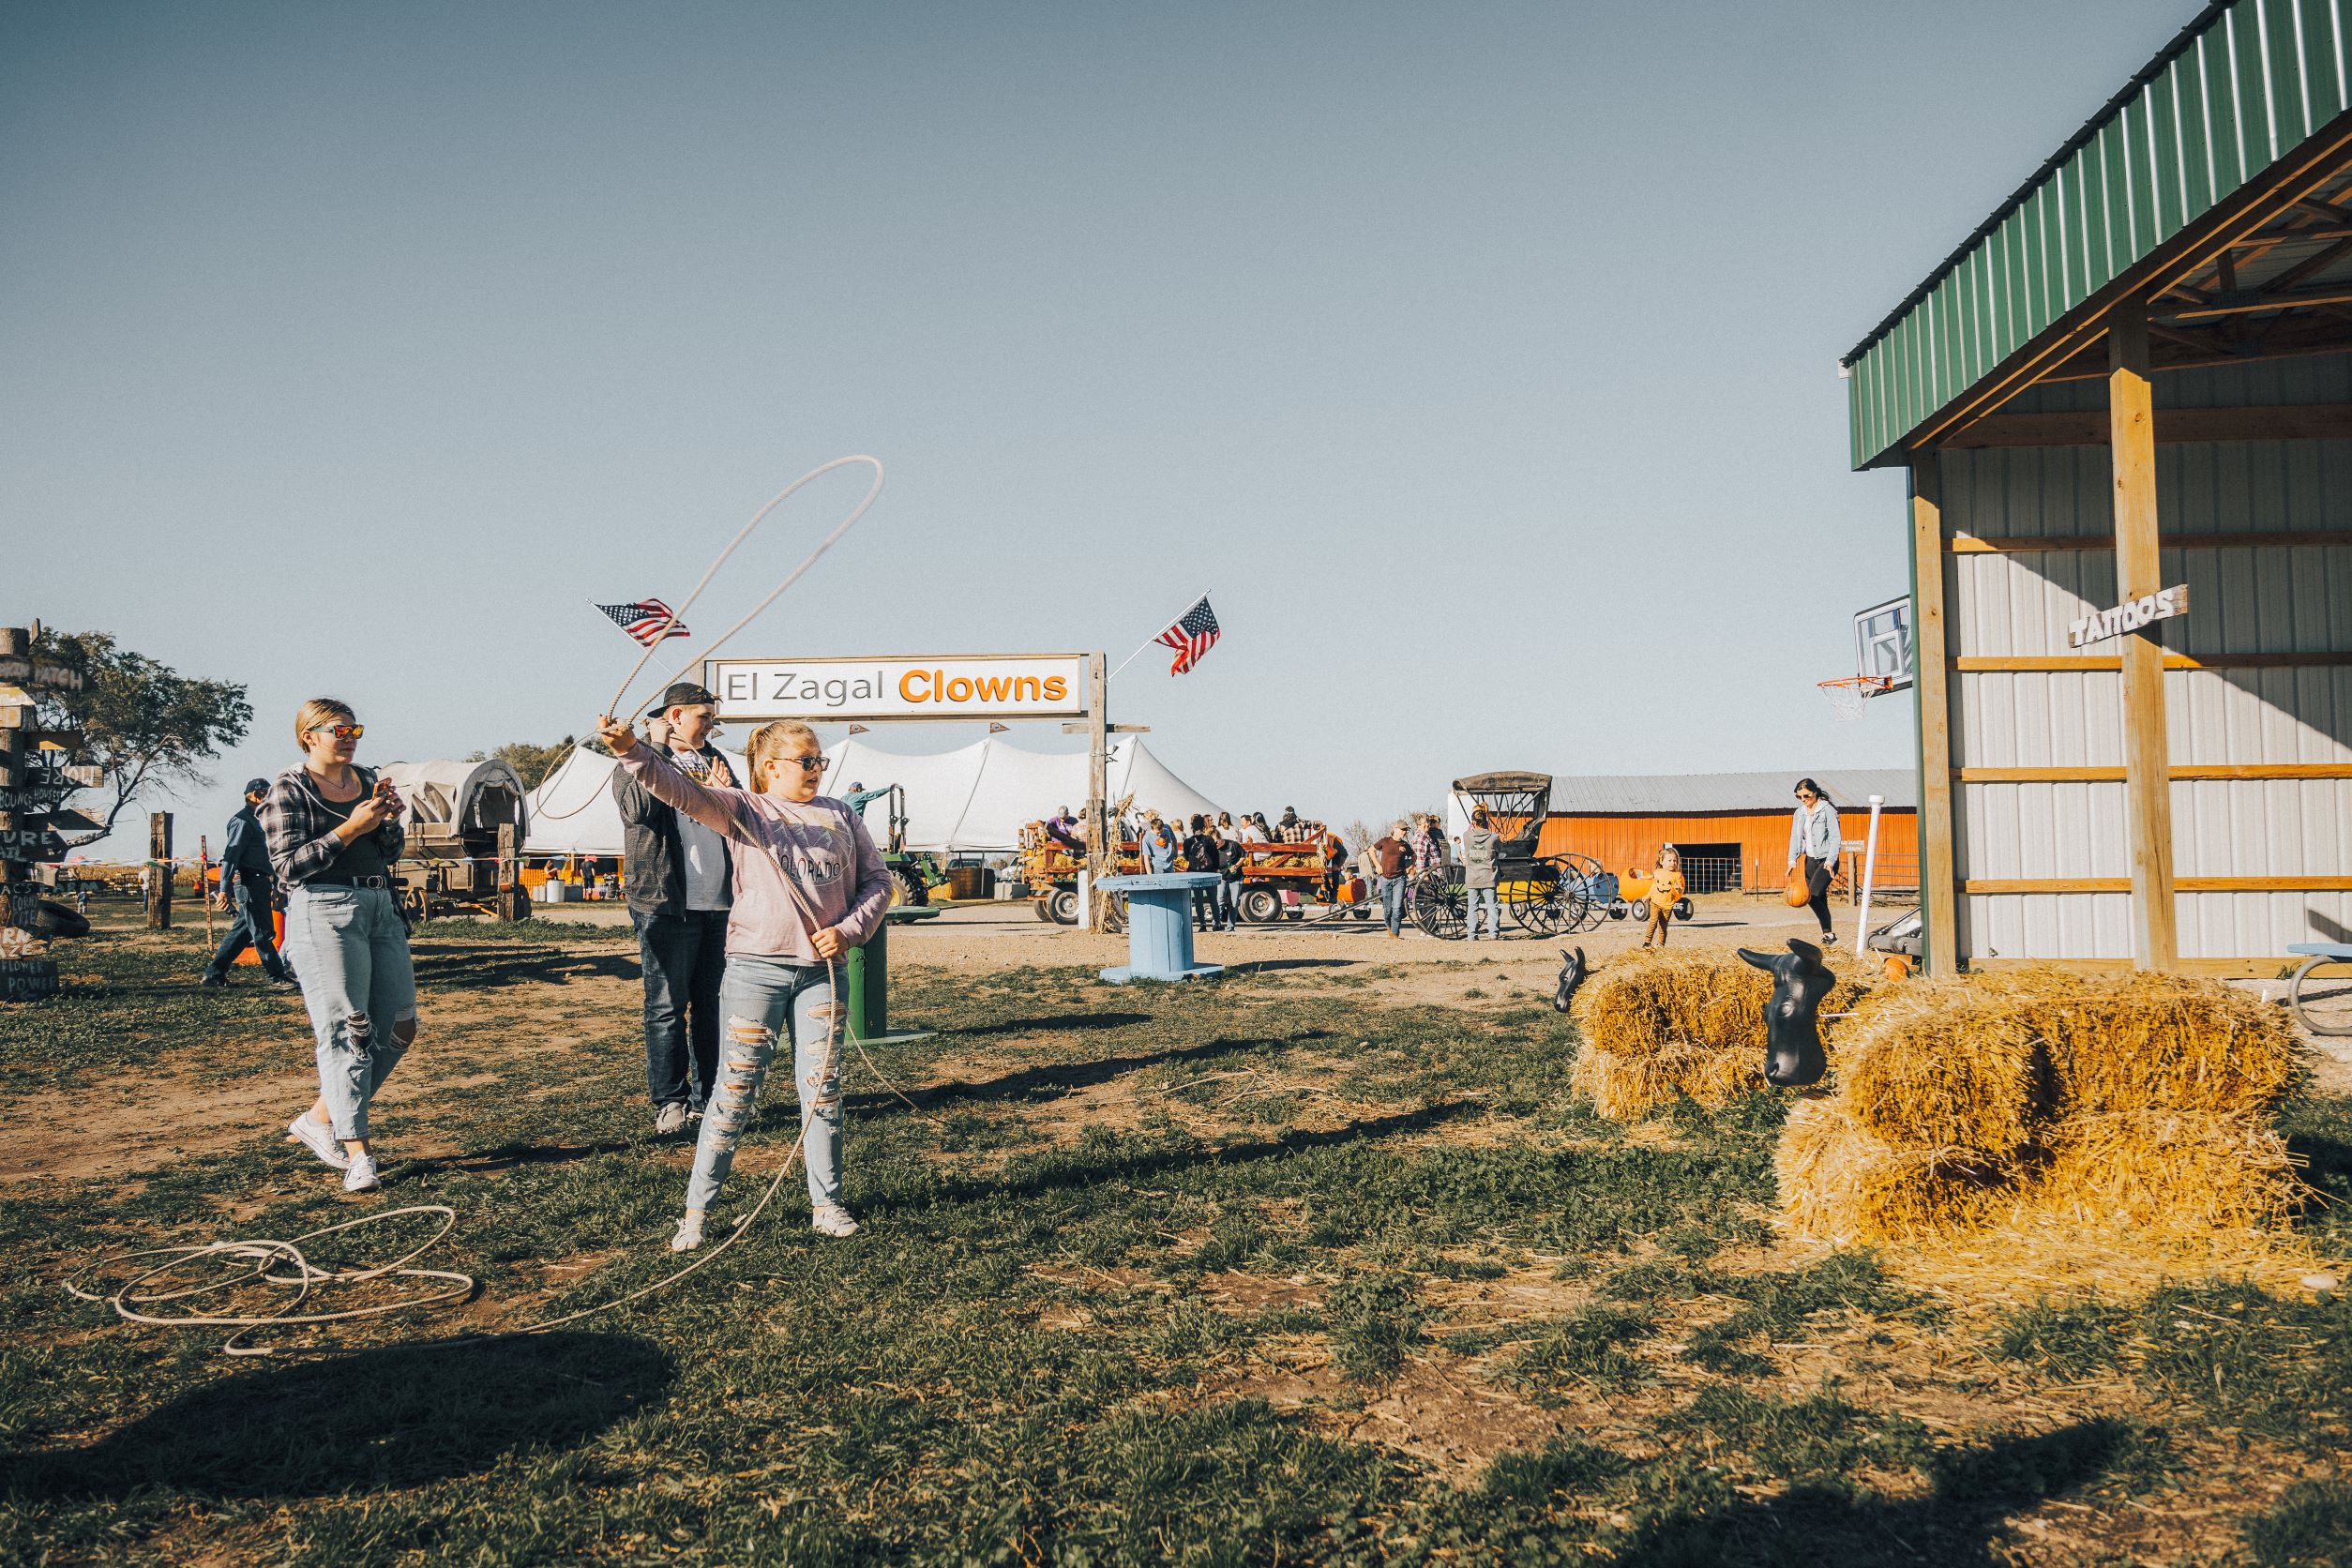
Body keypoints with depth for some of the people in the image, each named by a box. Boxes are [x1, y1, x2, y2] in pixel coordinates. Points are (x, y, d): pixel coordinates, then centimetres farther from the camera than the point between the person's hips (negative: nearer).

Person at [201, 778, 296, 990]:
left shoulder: (254, 821, 22)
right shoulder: (242, 821, -10)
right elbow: (231, 855, -18)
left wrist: (273, 885, 28)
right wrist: (225, 888, -23)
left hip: (258, 883, 10)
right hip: (249, 883, -10)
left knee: (243, 930, 12)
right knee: (263, 932, -7)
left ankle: (214, 973, 17)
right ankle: (277, 977, -5)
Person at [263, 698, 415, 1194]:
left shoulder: (368, 779, 15)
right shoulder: (289, 790, -1)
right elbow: (288, 865, -9)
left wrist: (389, 818, -4)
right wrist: (351, 828, -14)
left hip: (380, 908, 7)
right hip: (323, 914, -7)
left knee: (399, 1030, 6)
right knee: (346, 1032, -8)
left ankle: (320, 1119, 21)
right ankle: (357, 1153, -4)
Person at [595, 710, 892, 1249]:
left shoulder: (841, 816, 11)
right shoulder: (744, 809, 1)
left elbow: (878, 879, 12)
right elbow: (682, 790, -16)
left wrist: (849, 930, -5)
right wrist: (631, 750, -33)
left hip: (821, 970, 3)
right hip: (756, 966, -3)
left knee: (823, 1088, 7)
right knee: (736, 1088, -1)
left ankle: (826, 1205, 20)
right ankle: (696, 1210, 9)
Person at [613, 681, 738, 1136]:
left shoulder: (713, 760, 18)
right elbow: (636, 809, -20)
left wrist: (725, 795, -1)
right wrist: (656, 748, -17)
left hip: (719, 904, 6)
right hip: (668, 905, -5)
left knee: (713, 1004, 10)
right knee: (667, 1007, -1)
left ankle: (710, 1095, 19)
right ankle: (669, 1101, 7)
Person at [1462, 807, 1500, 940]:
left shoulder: (1467, 836, -5)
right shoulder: (1493, 837, -7)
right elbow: (1500, 851, 11)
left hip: (1471, 878, 1)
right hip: (1488, 878, -1)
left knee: (1473, 907, 7)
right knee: (1492, 905, 4)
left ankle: (1472, 934, 5)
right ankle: (1494, 932, -2)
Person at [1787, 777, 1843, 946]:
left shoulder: (1827, 810, -9)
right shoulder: (1799, 813, 10)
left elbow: (1835, 838, -13)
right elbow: (1795, 837, 8)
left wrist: (1830, 861, -24)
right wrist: (1792, 860, -7)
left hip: (1826, 860, -7)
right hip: (1810, 860, 7)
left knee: (1812, 896, -20)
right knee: (1820, 900, 7)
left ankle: (1828, 933, -14)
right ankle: (1827, 935, 14)